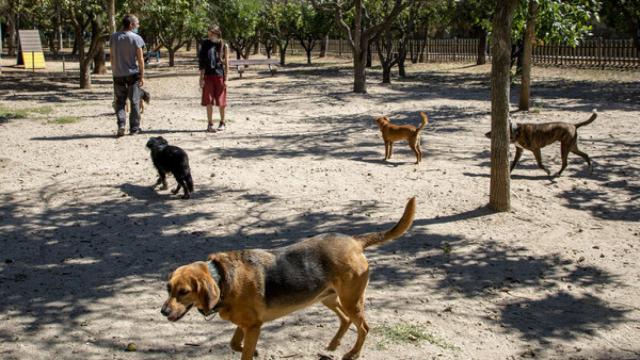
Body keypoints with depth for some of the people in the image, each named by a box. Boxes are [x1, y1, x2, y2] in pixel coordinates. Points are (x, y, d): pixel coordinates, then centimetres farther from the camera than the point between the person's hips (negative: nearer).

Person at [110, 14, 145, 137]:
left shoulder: (114, 37, 2)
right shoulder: (136, 38, -8)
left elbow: (112, 57, 6)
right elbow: (140, 59, -8)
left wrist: (114, 72, 15)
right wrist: (142, 76, -2)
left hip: (118, 75, 3)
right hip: (133, 74, -3)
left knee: (120, 102, 10)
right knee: (134, 102, 7)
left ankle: (121, 125, -7)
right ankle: (134, 128, 10)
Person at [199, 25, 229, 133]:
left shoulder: (224, 46, 0)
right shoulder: (205, 44, 3)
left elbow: (226, 63, 0)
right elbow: (202, 62, 4)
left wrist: (225, 79, -5)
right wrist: (201, 77, -1)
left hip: (219, 75, -1)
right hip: (208, 75, 1)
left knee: (221, 102, 6)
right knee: (209, 101, -1)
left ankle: (222, 123, 22)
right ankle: (210, 124, 6)